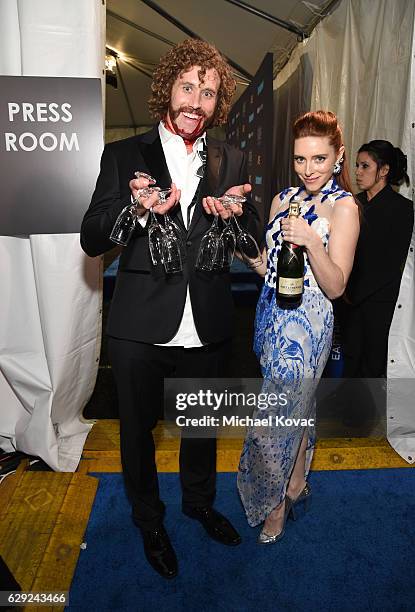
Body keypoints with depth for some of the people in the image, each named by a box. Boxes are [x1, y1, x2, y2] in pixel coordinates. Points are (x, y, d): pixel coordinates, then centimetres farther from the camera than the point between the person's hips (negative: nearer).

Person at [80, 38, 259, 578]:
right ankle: (149, 520, 45)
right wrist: (138, 209, -25)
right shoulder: (124, 155, -2)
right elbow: (91, 240, -6)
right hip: (141, 329, -2)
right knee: (138, 429, 16)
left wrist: (234, 217, -17)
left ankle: (199, 501, 52)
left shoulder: (231, 162, 5)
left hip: (208, 327, 3)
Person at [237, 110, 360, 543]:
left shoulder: (344, 207, -10)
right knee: (295, 407, 20)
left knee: (279, 414, 2)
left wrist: (312, 242, -29)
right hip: (271, 315, 6)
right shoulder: (284, 199, 9)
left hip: (306, 323, -6)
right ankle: (297, 484, 41)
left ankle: (276, 504, 27)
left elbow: (336, 287, -15)